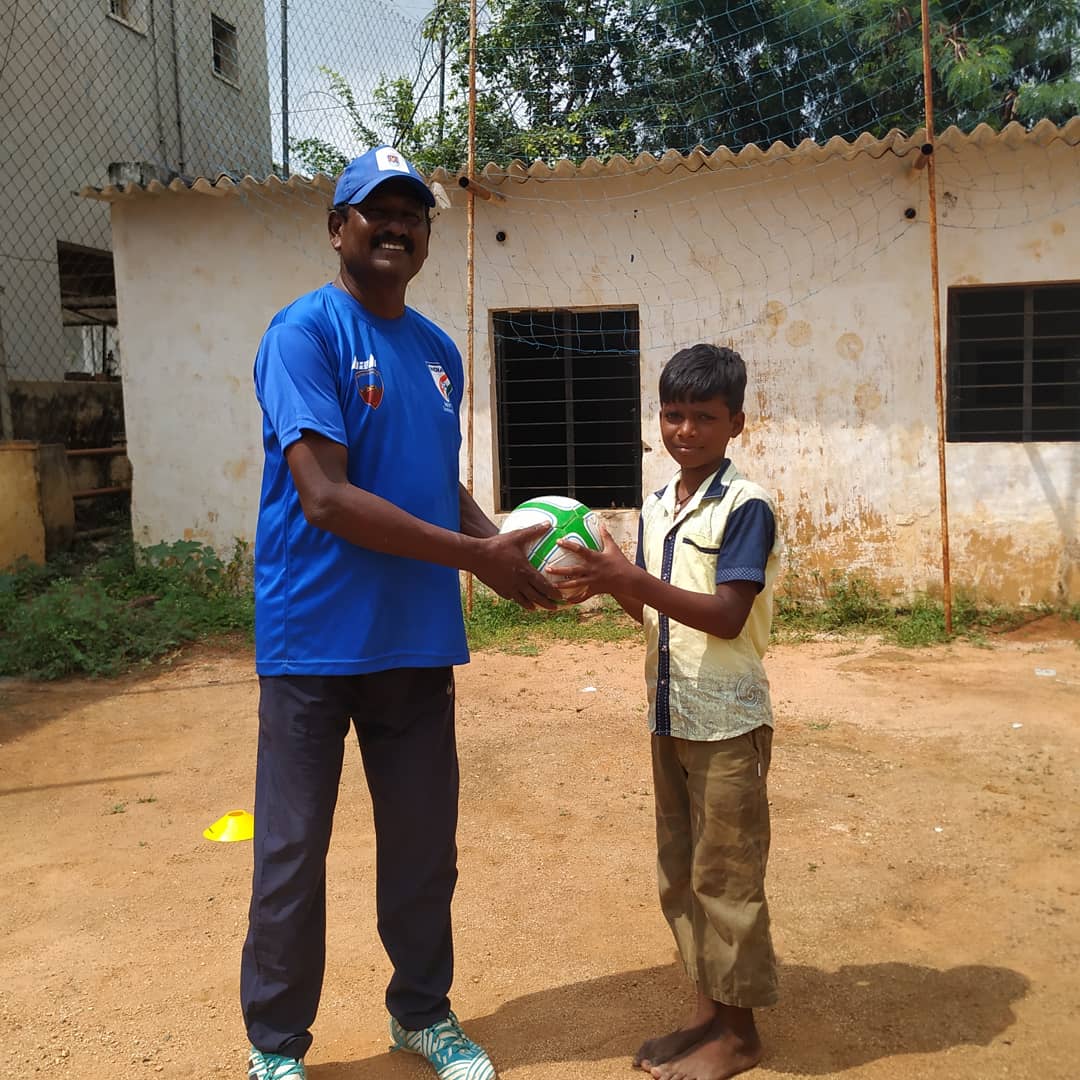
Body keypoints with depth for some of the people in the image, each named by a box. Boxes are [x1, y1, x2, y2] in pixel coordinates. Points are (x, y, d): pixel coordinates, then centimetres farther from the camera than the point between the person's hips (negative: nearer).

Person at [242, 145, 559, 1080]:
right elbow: (325, 497, -19)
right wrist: (478, 557, -17)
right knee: (292, 853, 7)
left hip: (419, 645, 6)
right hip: (317, 641, -6)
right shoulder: (306, 332, -10)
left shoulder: (439, 351, 11)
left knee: (425, 846, 15)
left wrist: (507, 546, 0)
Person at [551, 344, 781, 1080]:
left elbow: (726, 616, -21)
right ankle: (708, 1012, 29)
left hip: (728, 722, -7)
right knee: (681, 873, 14)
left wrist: (632, 579, -29)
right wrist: (612, 584, -7)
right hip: (669, 716, 7)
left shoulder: (746, 507, -13)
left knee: (726, 877, 3)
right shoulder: (656, 508, 9)